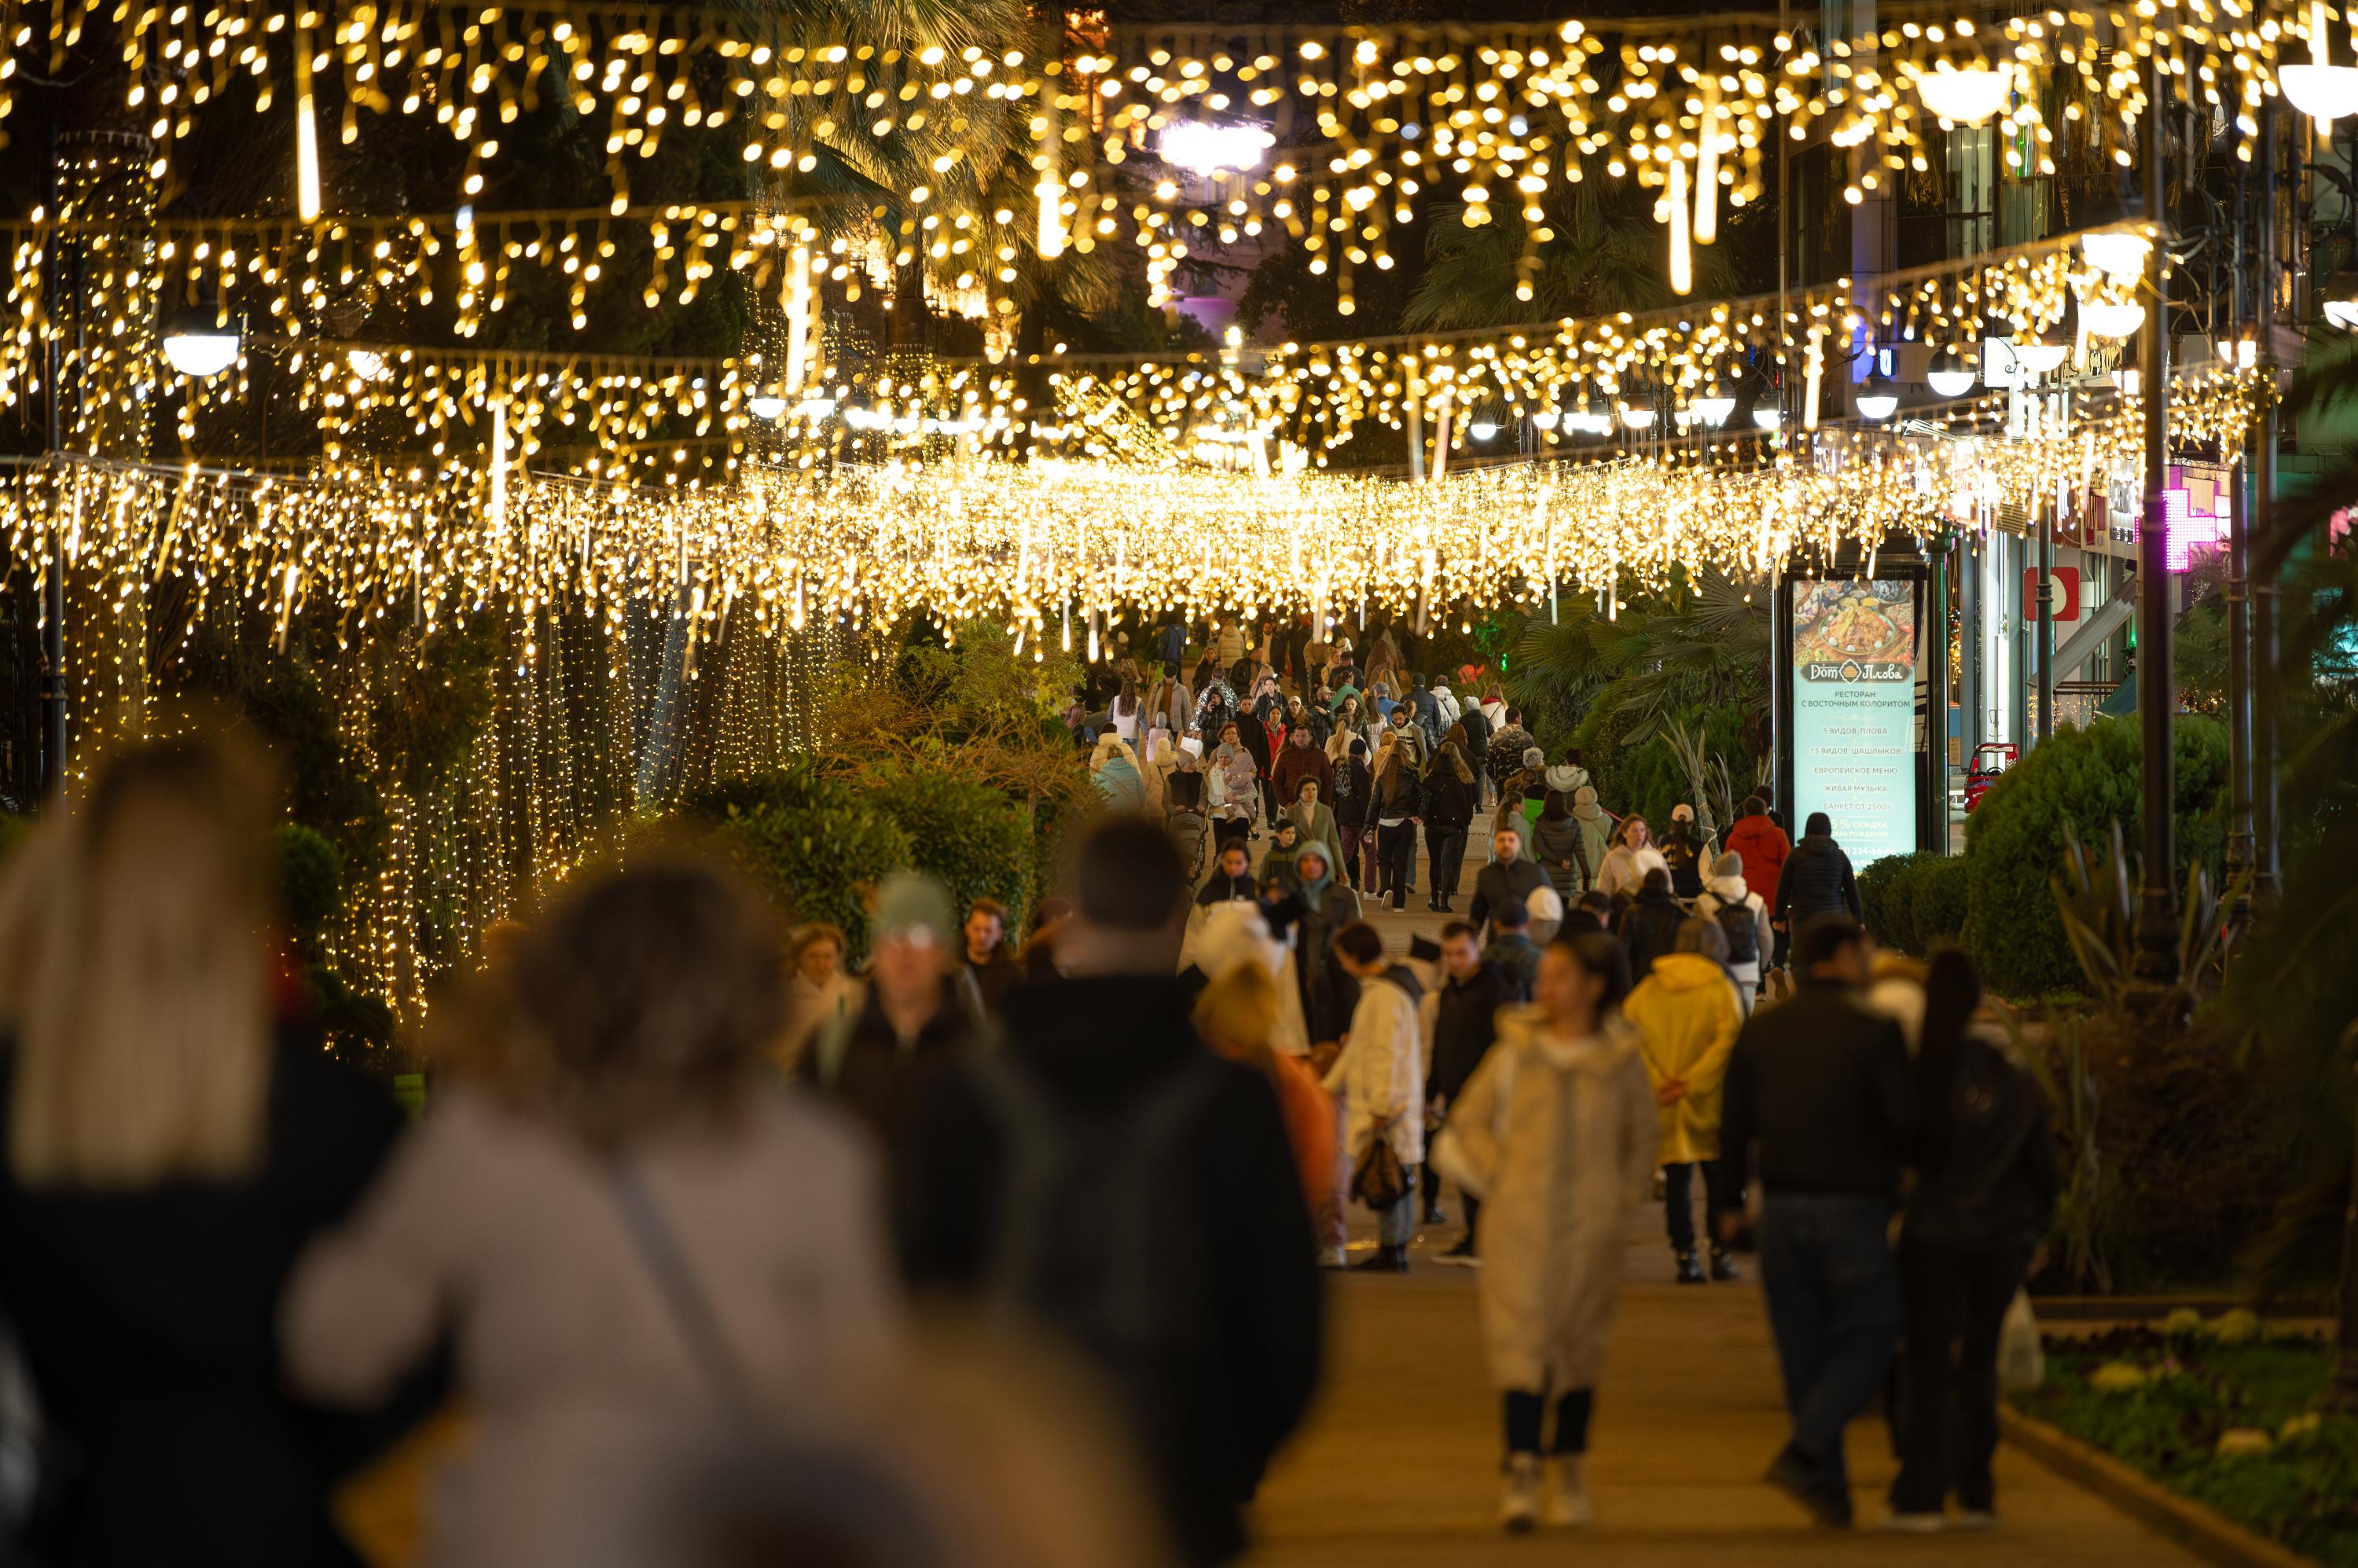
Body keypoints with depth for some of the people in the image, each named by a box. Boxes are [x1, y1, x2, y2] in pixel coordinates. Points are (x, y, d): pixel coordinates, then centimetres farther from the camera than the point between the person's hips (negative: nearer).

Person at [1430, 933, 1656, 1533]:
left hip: (1592, 1227, 1)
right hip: (1520, 1220, 0)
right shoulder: (1516, 1049, 3)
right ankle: (1521, 1474, -15)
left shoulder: (1620, 1059, 3)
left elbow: (1642, 1141, 15)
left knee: (1579, 1343, 8)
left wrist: (1622, 1200, 5)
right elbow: (1468, 1123, 10)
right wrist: (1498, 1178, 0)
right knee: (1519, 1335, -10)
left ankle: (1570, 1475, 19)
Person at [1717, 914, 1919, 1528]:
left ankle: (1829, 1486, 12)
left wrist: (1730, 1201, 15)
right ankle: (1803, 1453, -9)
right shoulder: (1874, 1032, -9)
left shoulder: (1759, 1031, 3)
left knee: (1804, 1347, 11)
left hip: (1782, 1205, 4)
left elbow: (1734, 1126, 4)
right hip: (1853, 1204, -4)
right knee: (1870, 1337, 9)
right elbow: (1905, 1123, -12)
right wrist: (1910, 1159, 10)